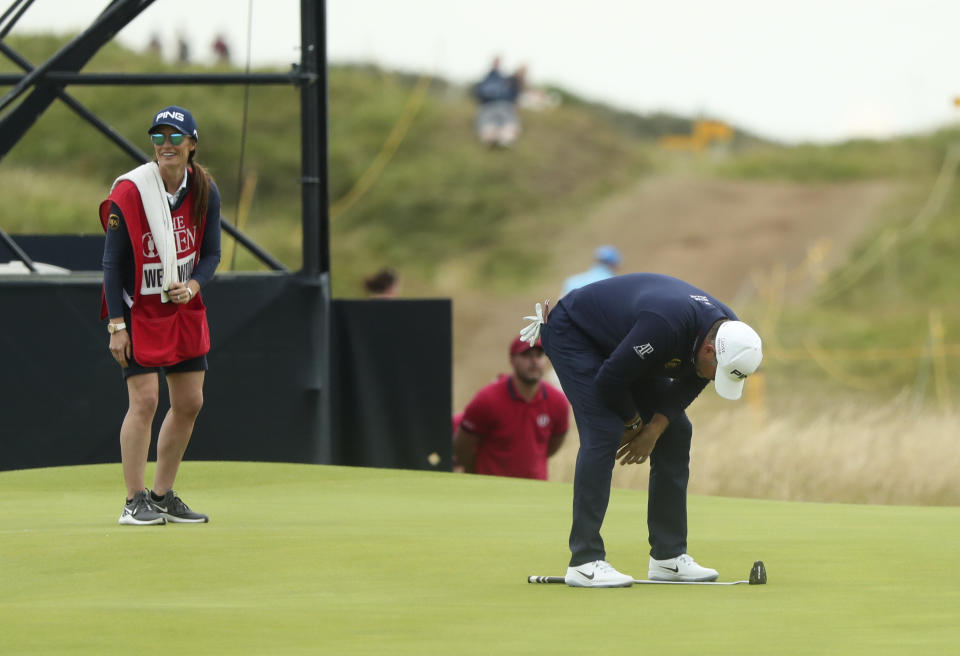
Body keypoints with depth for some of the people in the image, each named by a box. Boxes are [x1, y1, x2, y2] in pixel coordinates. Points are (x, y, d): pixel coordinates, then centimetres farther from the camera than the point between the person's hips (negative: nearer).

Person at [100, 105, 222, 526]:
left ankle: (163, 496, 19)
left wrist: (193, 286, -15)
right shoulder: (129, 192, -16)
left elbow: (211, 253, 6)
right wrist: (116, 325, -17)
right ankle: (135, 502, -7)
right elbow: (112, 263, -13)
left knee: (189, 403, 6)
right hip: (140, 311, -5)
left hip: (186, 309, 6)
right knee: (144, 399, -13)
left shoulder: (205, 192, -3)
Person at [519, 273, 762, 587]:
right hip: (572, 333, -8)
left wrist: (657, 427, -13)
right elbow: (609, 381, -31)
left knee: (676, 432, 2)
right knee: (603, 433, -22)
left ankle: (668, 556, 8)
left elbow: (687, 385, 1)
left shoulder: (730, 334, -16)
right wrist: (634, 422, -13)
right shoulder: (666, 325, -41)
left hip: (619, 342, 9)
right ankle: (584, 561, -21)